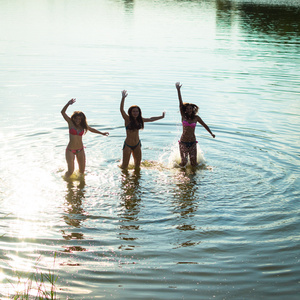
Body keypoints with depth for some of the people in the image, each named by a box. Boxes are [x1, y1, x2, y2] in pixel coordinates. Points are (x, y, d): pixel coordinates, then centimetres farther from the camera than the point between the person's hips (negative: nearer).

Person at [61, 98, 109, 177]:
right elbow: (63, 112, -21)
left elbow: (91, 129, 24)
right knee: (70, 171, -5)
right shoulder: (71, 123, -8)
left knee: (82, 170, 11)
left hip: (80, 150, 4)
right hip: (70, 150, -4)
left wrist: (101, 133, 28)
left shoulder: (83, 125, 3)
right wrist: (68, 103, -37)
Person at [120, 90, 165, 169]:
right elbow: (121, 110, -27)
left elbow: (151, 119, 19)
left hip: (137, 145, 5)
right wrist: (123, 98, -39)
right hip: (128, 145, -5)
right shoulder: (127, 119, -12)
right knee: (125, 166, 3)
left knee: (137, 164, 15)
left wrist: (161, 117, 27)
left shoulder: (140, 120, 4)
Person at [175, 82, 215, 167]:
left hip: (192, 142, 1)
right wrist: (178, 90, -14)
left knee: (194, 164, -1)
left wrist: (211, 133, 8)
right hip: (183, 142, -1)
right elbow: (180, 103, -7)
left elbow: (204, 125, 16)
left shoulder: (196, 118, 4)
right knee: (183, 163, -5)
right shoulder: (183, 116, 0)